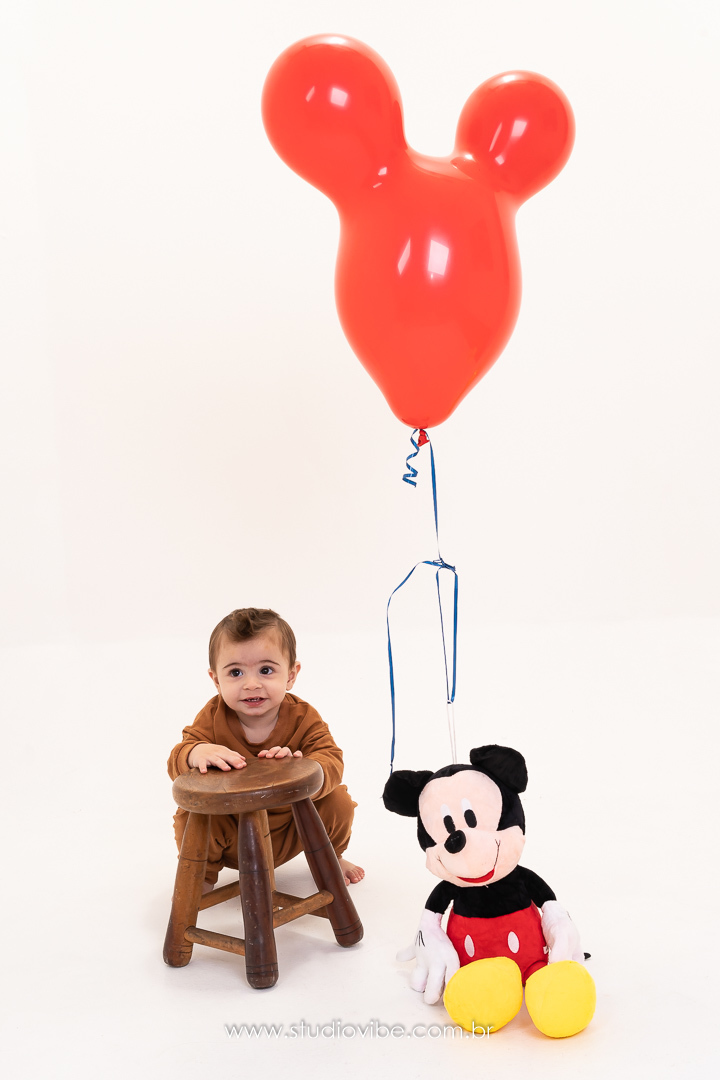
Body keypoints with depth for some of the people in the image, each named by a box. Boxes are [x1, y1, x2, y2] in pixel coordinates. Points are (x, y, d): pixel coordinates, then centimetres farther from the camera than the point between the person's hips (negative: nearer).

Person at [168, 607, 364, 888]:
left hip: (290, 829, 1)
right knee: (191, 815, -25)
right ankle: (202, 872, 8)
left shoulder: (303, 717, -18)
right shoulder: (212, 718, -18)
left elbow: (331, 762, -29)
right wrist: (197, 753, -51)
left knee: (338, 802, -16)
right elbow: (176, 762, -25)